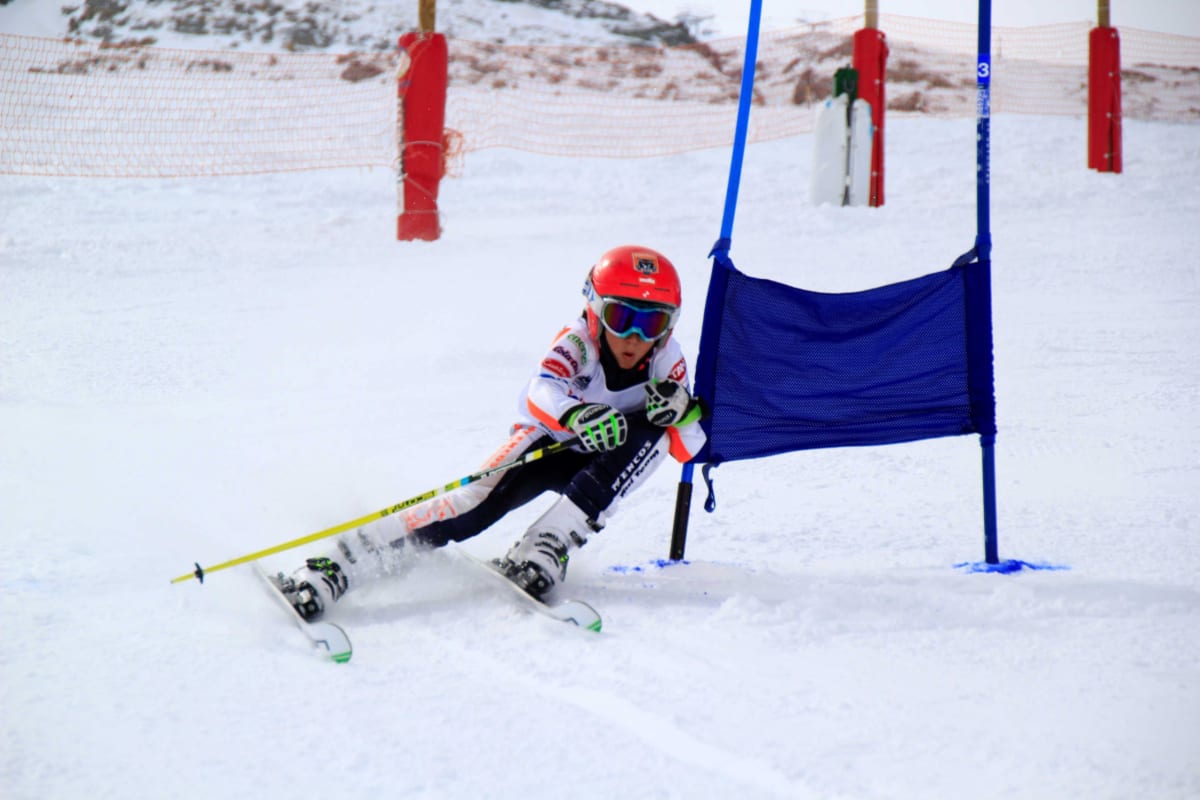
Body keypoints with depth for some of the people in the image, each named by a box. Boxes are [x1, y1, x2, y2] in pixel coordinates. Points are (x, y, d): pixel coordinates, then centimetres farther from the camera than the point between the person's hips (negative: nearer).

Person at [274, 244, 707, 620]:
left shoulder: (667, 361, -15)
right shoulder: (578, 342, -25)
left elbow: (689, 449, -14)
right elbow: (539, 392, -45)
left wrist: (681, 411, -37)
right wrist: (576, 414, -67)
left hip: (600, 465, 3)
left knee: (652, 432, -26)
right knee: (480, 500, -31)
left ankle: (545, 547, -33)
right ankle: (334, 568, -38)